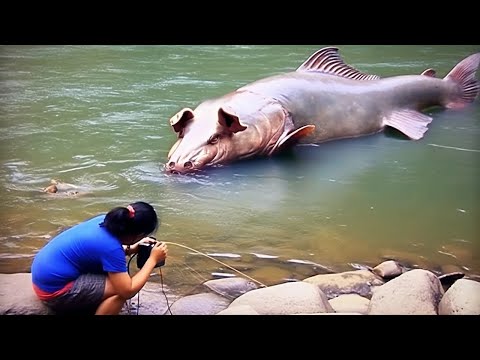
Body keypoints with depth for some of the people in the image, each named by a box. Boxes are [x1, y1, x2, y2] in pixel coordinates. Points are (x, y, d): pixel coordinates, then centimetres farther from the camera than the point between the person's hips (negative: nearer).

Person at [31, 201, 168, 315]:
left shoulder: (105, 221, -2)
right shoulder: (111, 247, -26)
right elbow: (128, 291, -22)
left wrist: (130, 249, 5)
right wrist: (153, 260, -14)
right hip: (53, 289, -9)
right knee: (120, 289, -13)